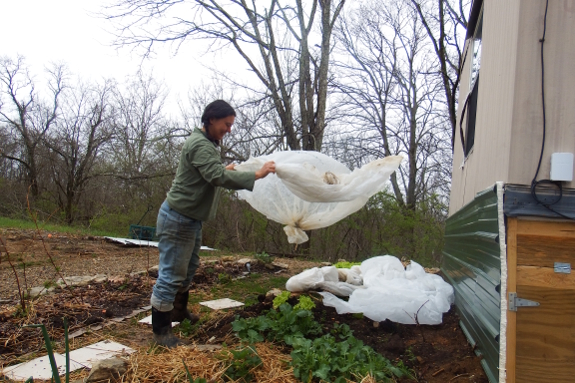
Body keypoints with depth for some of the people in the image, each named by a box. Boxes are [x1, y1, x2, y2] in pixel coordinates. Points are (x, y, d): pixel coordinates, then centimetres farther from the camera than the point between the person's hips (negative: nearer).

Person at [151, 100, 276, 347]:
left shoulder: (207, 143, 13)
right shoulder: (199, 144, -20)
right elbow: (217, 177, -33)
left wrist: (224, 169, 15)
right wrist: (256, 175, -33)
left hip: (191, 219, 11)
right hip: (177, 219, -11)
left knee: (188, 268, 23)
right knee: (170, 275, -3)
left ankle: (179, 311, 40)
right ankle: (161, 330, 7)